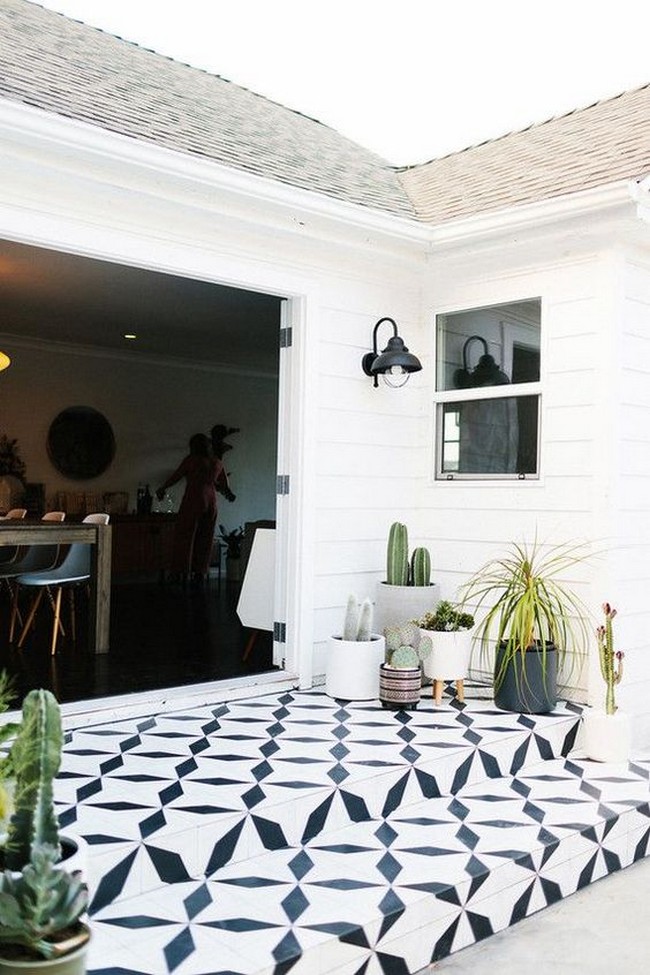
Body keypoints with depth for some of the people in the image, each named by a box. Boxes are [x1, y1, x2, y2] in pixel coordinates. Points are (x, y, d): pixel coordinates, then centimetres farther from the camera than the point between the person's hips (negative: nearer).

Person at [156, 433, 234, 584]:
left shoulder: (191, 460, -6)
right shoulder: (217, 462, 10)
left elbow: (176, 476, 0)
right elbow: (224, 483, 22)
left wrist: (162, 489, 13)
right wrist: (229, 493, 42)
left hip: (193, 501, -5)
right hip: (211, 503, 5)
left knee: (184, 536, -1)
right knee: (205, 539, 8)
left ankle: (182, 572, -4)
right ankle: (200, 572, 8)